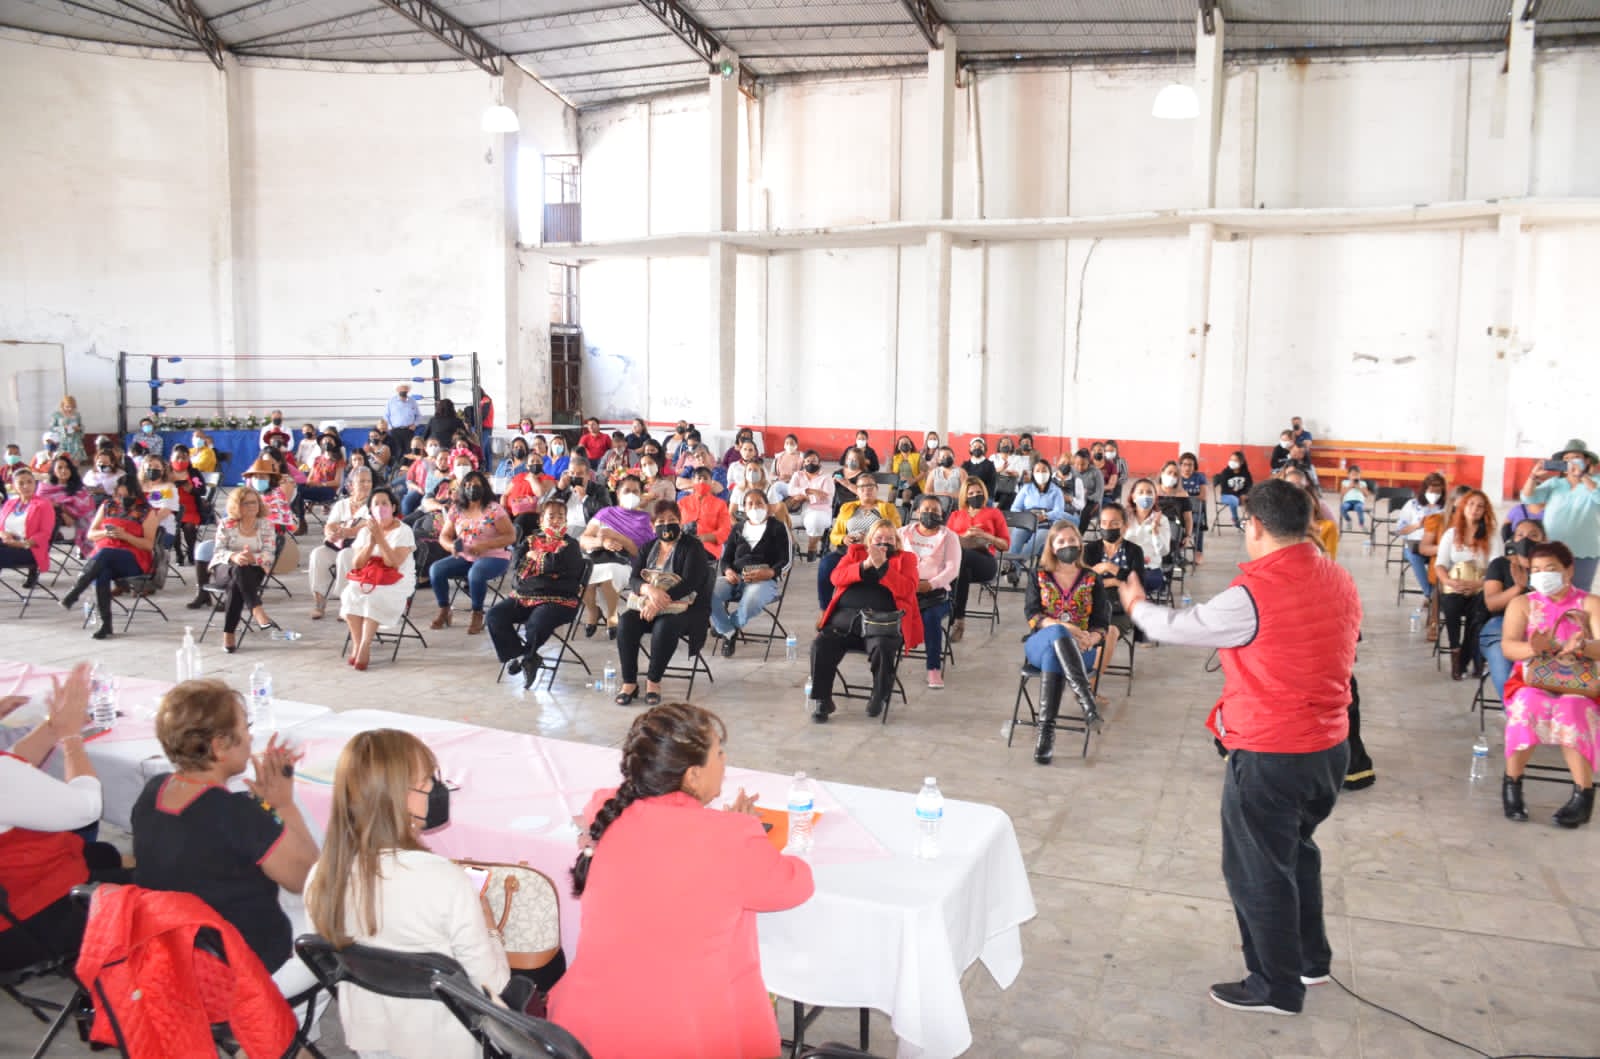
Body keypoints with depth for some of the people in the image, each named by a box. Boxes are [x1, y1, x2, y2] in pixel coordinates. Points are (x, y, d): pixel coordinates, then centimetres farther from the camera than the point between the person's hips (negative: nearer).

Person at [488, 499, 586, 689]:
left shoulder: (570, 545, 5)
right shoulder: (530, 540, 18)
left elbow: (557, 563, -16)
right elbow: (516, 562, 2)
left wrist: (534, 556, 0)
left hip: (556, 600, -5)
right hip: (522, 596, 5)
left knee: (536, 624, -33)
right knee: (494, 616, -16)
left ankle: (525, 657, 0)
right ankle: (525, 658, -6)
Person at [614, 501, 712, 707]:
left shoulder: (692, 548, -4)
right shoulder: (648, 549, 13)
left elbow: (689, 583, -18)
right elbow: (633, 580, 2)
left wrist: (660, 602, -29)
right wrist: (649, 589, -23)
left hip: (684, 607, -5)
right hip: (648, 604, 5)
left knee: (664, 627, -35)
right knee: (625, 623, -24)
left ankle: (653, 682, -18)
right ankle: (629, 682, -16)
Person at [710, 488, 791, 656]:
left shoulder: (777, 528, 11)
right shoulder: (737, 530, 25)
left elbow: (786, 560, 1)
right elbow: (725, 559, 18)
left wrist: (770, 572, -21)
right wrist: (727, 571, -8)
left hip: (764, 580, -4)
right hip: (735, 577, 4)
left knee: (751, 599, -41)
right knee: (708, 593, -30)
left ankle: (726, 625, -9)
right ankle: (729, 632, -9)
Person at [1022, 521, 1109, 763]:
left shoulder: (1092, 579, 13)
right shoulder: (1039, 576, 13)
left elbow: (1101, 622, 5)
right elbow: (1031, 614, -2)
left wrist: (1091, 639, -20)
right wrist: (1065, 627, -19)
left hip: (1080, 649, 0)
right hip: (1039, 643, 0)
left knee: (1052, 656, -38)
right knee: (1057, 634, -38)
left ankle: (1046, 730, -46)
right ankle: (1086, 697, -52)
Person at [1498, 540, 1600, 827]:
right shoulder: (1521, 604, 10)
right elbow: (1508, 646, -6)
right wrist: (1533, 648, -28)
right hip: (1531, 680, 0)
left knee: (1573, 709, -35)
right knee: (1528, 705, -34)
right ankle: (1512, 783, -21)